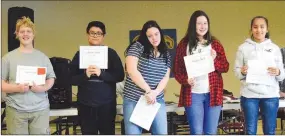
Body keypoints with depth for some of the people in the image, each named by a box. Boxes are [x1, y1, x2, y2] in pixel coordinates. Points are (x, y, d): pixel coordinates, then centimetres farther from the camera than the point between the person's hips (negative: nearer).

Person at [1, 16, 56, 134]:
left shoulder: (42, 57, 9)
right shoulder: (8, 57, 4)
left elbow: (51, 78, 10)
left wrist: (43, 88, -10)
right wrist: (17, 88, -16)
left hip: (40, 109, 1)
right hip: (16, 109, -1)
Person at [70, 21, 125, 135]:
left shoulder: (111, 53, 3)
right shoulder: (80, 54, 7)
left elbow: (120, 76, -4)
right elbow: (72, 79, 4)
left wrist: (101, 73, -19)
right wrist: (85, 75, -15)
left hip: (107, 104, -1)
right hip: (85, 105, 1)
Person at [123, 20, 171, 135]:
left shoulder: (166, 54, 11)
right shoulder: (137, 47, -4)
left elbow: (166, 77, 4)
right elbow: (131, 70, -16)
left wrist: (155, 92, -15)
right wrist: (148, 90, -16)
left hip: (157, 100, 4)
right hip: (133, 100, -4)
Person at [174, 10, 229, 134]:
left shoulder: (215, 44, 9)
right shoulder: (184, 44, 3)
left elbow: (225, 67, 8)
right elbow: (177, 69, 2)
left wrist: (215, 60, -11)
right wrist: (185, 80, -17)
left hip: (213, 94, 2)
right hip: (193, 94, -2)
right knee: (196, 132, 1)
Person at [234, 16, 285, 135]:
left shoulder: (274, 48, 8)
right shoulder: (243, 48, 5)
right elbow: (236, 71, 5)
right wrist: (242, 72, -17)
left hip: (270, 95, 1)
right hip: (249, 94, -1)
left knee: (270, 131, 7)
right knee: (250, 131, 4)